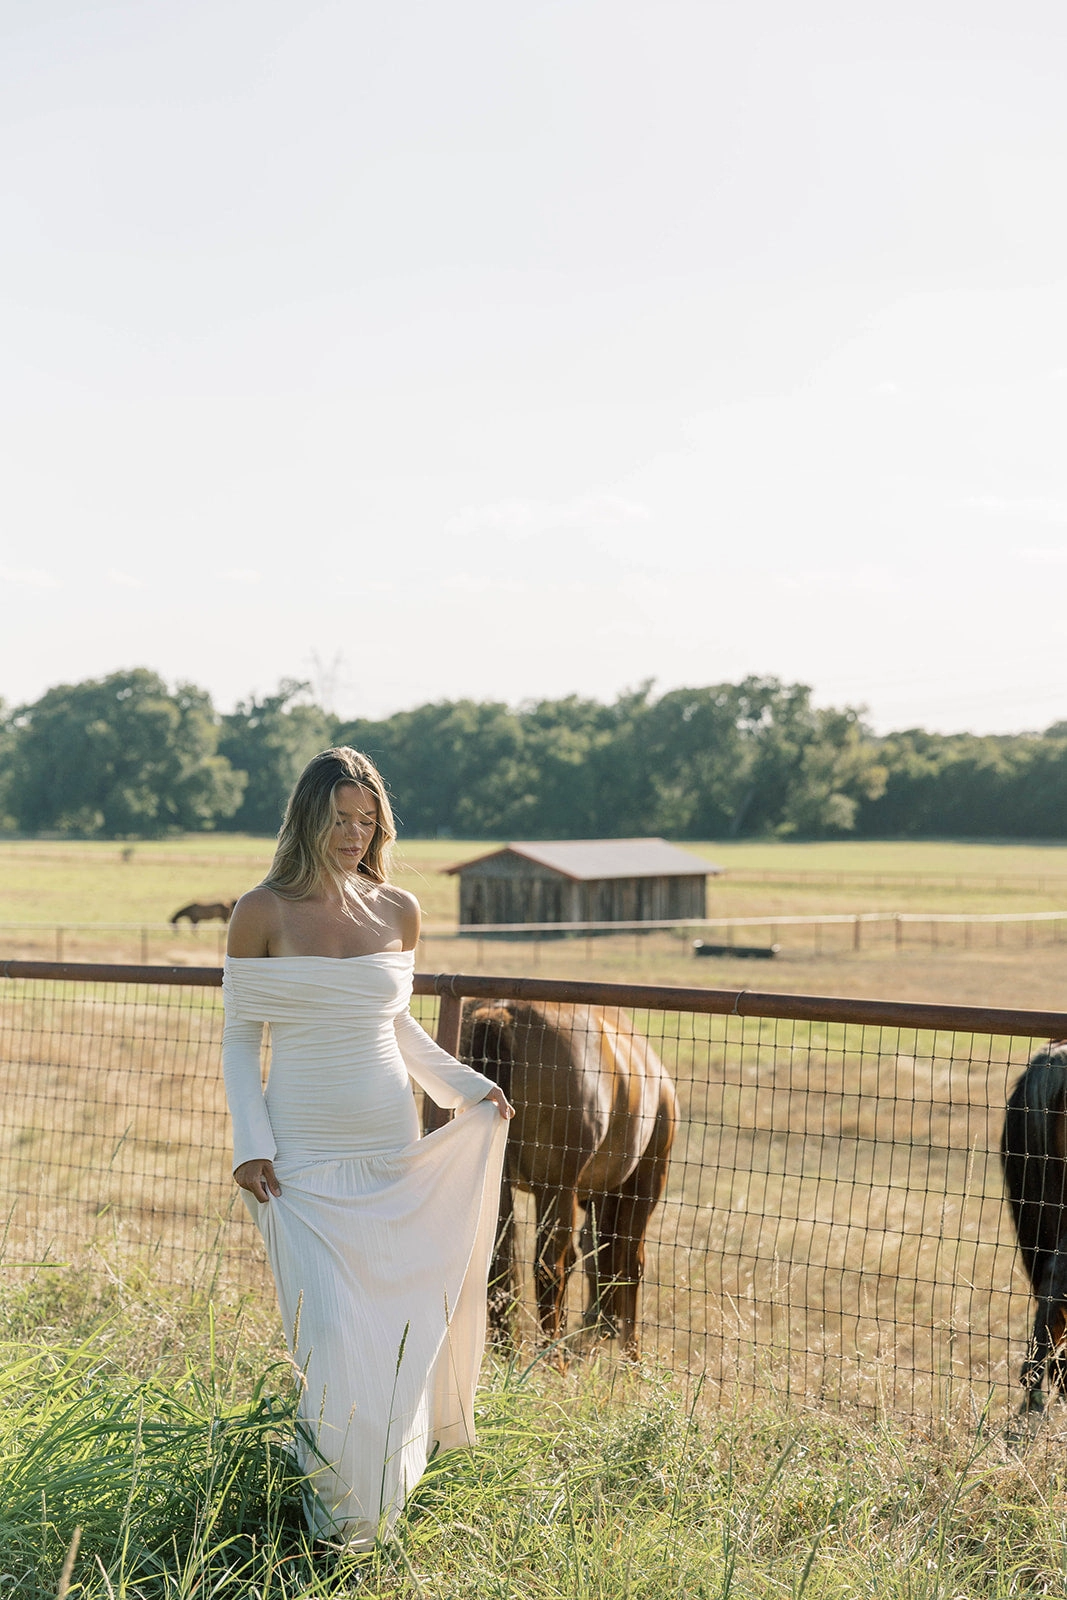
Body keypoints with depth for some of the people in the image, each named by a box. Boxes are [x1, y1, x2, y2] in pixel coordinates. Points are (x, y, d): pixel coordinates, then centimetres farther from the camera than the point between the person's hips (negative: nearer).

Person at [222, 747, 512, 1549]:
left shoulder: (399, 912, 5)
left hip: (393, 1150, 3)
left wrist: (469, 1085, 5)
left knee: (399, 1322, 5)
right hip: (305, 1156, -3)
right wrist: (250, 1142, -9)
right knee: (332, 1334, -8)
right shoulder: (263, 912, -5)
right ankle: (335, 1510, 10)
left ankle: (387, 1496, 25)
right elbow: (240, 1037, 0)